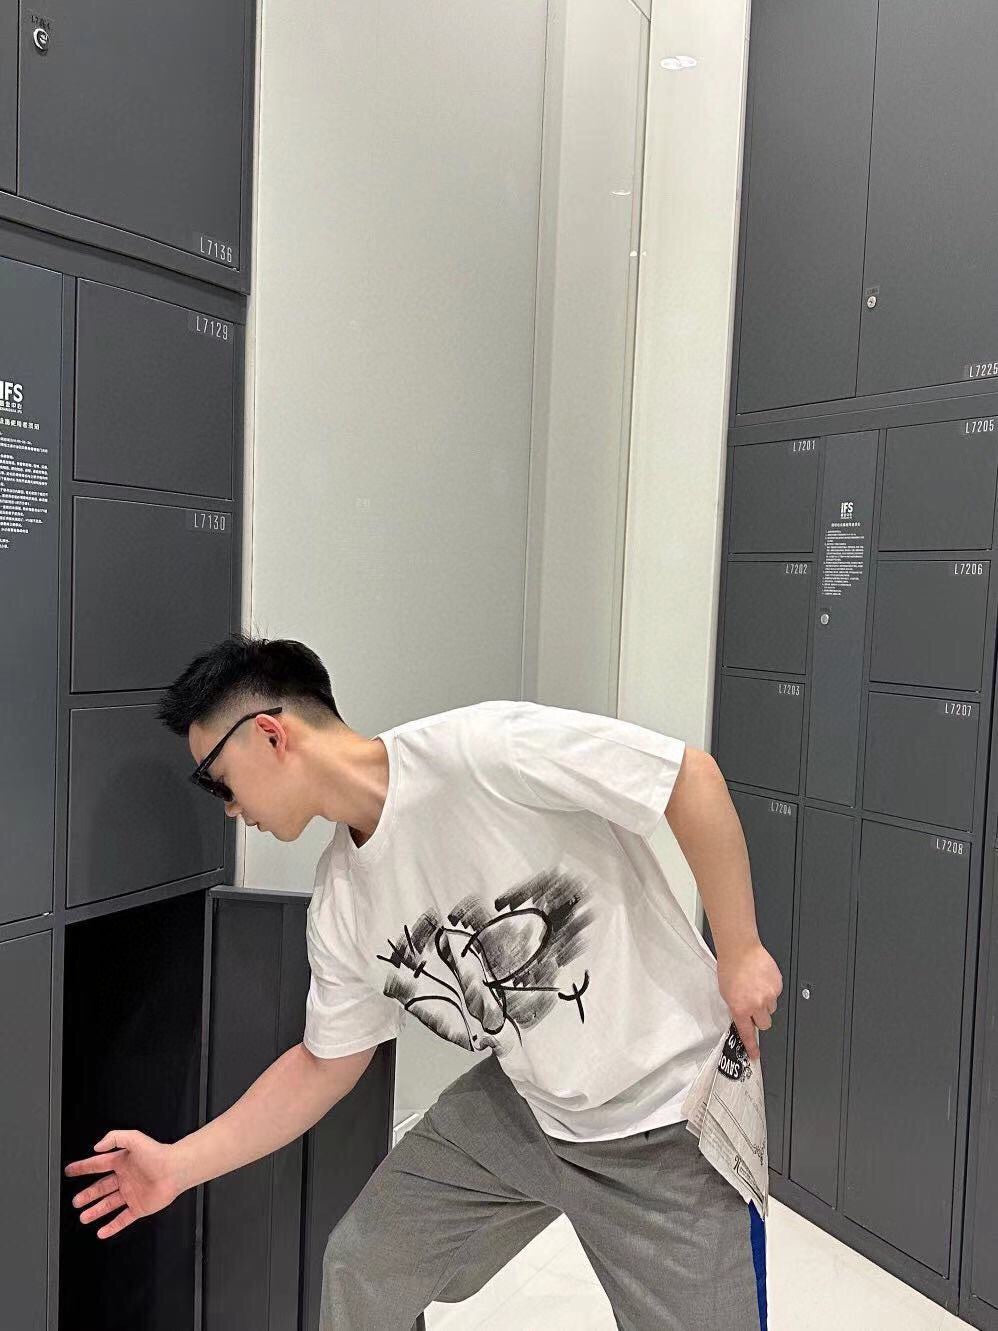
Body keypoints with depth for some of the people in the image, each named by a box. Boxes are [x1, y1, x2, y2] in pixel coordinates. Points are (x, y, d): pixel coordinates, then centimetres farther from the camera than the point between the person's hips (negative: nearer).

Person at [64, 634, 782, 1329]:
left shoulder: (484, 748, -28)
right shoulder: (340, 903, -3)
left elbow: (694, 775, -25)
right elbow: (325, 1063, 9)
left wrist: (738, 952, -19)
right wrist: (180, 1163, 8)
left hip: (667, 1118, -6)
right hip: (526, 1104, 7)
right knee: (362, 1269, 12)